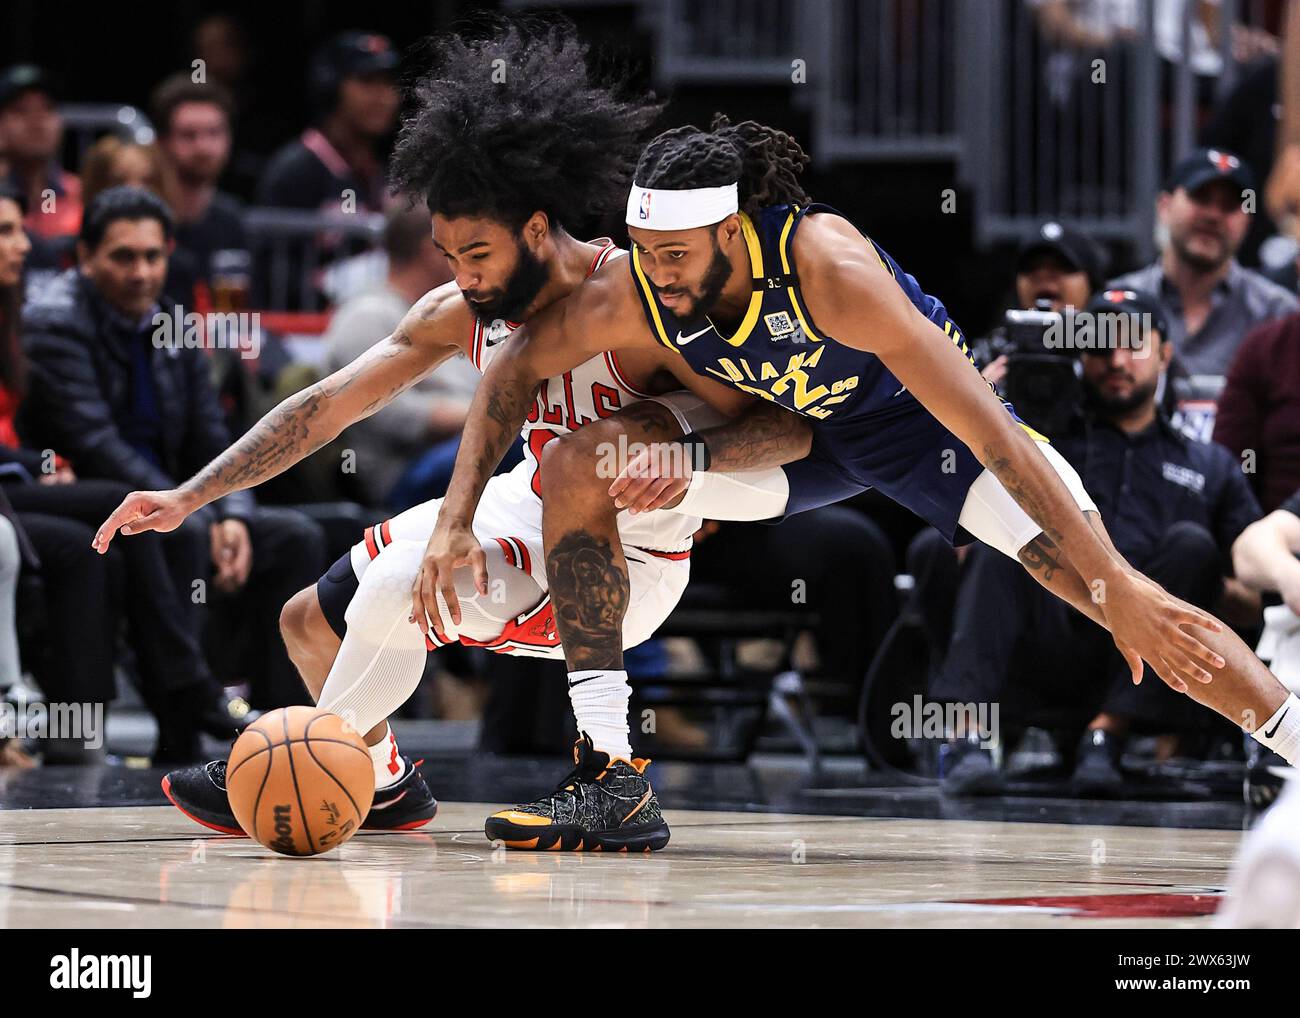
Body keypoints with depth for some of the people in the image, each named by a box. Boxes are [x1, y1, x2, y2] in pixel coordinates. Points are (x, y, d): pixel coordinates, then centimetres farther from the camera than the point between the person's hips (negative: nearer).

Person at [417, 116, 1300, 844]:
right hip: (802, 426, 4)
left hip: (922, 415, -4)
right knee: (577, 470, -13)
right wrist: (456, 520, -12)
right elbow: (516, 373, -2)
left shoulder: (826, 266, -40)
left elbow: (991, 433, -41)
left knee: (1114, 587, -22)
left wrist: (1122, 590, -43)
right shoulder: (627, 299, -26)